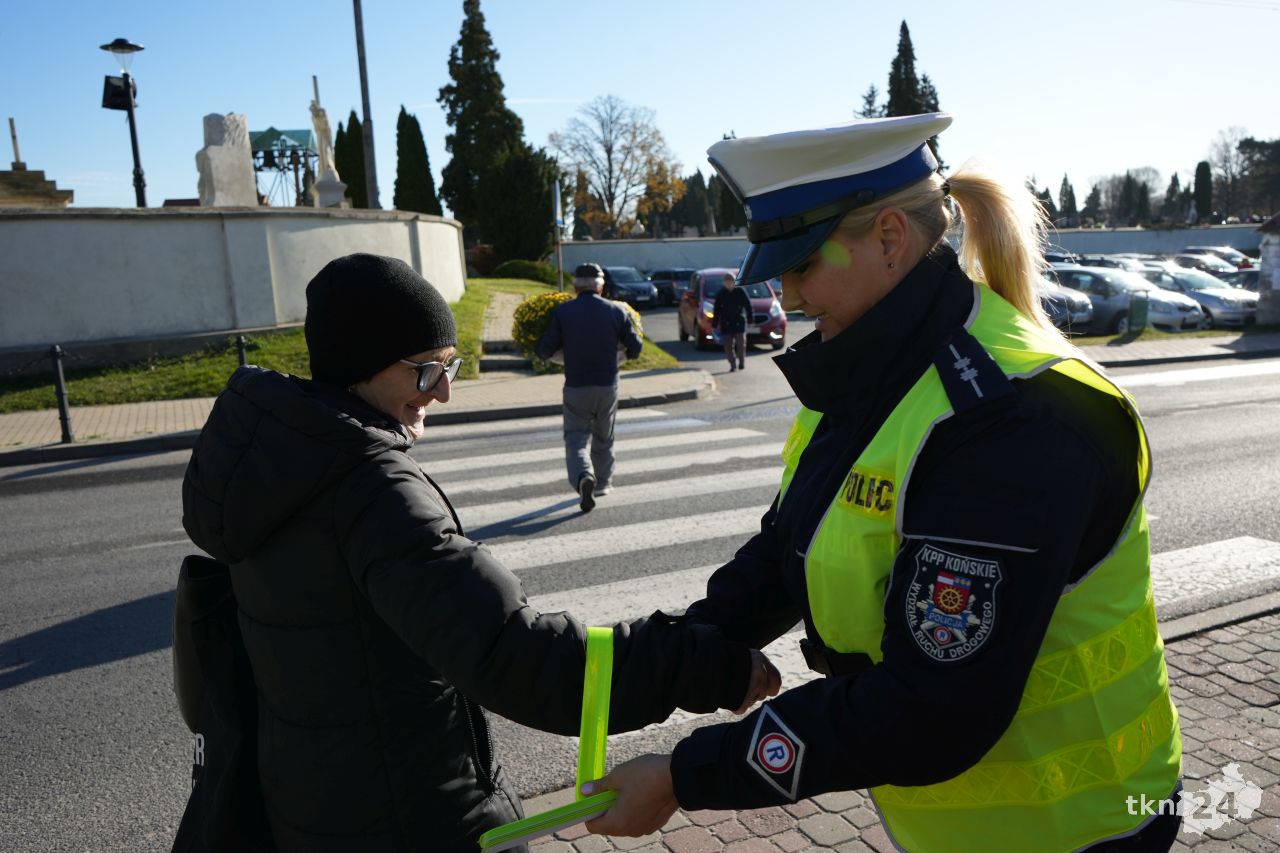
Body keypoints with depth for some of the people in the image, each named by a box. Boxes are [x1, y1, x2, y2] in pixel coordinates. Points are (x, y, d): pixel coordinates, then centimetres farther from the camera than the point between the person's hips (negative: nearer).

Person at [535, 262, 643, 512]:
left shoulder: (562, 312, -6)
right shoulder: (616, 311, -1)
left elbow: (544, 350, -8)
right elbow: (635, 348, 2)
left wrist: (541, 351, 16)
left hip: (576, 387, -2)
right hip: (608, 386, 2)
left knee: (576, 439, 3)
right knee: (604, 438, 19)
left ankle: (584, 477, -22)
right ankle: (603, 483, 29)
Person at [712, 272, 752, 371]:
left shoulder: (740, 292, 0)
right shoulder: (720, 294, 4)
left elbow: (748, 306, 3)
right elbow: (716, 310, 5)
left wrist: (750, 320, -1)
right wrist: (714, 324, 2)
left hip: (739, 322, -2)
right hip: (726, 324, 2)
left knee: (741, 344, -6)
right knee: (728, 346, 0)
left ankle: (741, 362, 11)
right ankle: (733, 365, 9)